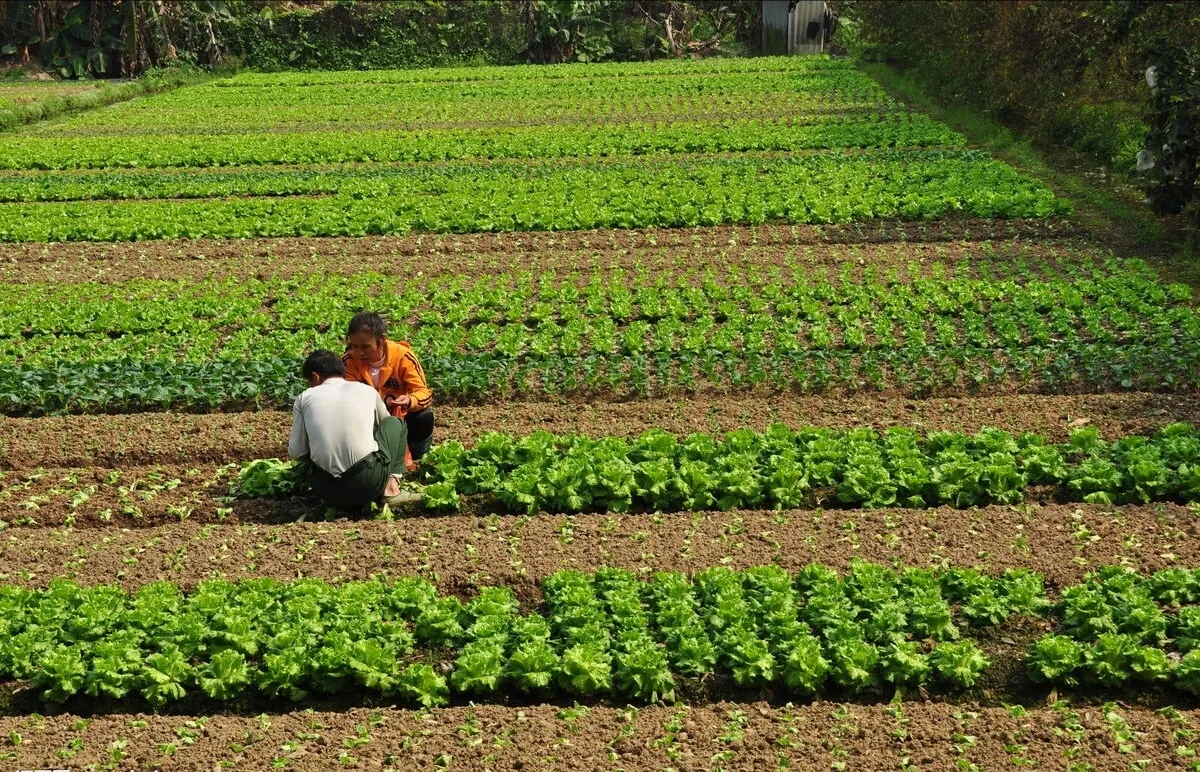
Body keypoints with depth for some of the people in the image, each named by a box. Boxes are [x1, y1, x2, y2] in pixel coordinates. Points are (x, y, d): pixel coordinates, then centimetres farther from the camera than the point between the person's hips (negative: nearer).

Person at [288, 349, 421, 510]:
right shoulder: (367, 391, 12)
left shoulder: (304, 398, 10)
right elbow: (386, 427, 29)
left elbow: (296, 453, 6)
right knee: (395, 423, 25)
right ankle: (391, 487, 12)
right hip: (368, 485, 0)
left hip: (327, 491, 1)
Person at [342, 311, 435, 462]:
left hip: (401, 417, -2)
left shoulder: (402, 356, -23)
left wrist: (410, 401, -49)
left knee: (424, 418, -31)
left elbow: (423, 391, -24)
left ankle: (414, 457, 1)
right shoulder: (349, 361, -18)